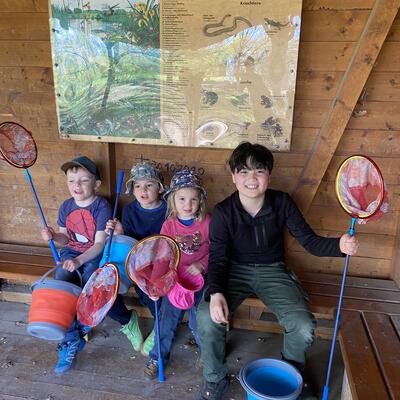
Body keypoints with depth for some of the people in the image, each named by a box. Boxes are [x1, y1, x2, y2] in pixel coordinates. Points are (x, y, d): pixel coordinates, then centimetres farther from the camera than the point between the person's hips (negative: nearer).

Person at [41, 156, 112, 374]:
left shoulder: (102, 207, -15)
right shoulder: (66, 206, 2)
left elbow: (100, 243, -18)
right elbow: (65, 238, 11)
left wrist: (79, 260, -33)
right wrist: (53, 236, -12)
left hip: (95, 255, -4)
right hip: (71, 252, 4)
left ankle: (78, 329, 6)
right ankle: (71, 339, -8)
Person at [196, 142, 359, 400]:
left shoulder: (282, 203, -11)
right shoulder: (223, 212, -14)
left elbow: (309, 240, -8)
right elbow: (218, 258, -12)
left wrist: (339, 245, -29)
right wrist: (216, 293, -30)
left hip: (272, 271, 1)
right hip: (235, 270, -1)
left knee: (304, 327, -19)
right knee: (208, 317, -27)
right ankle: (215, 379, 5)